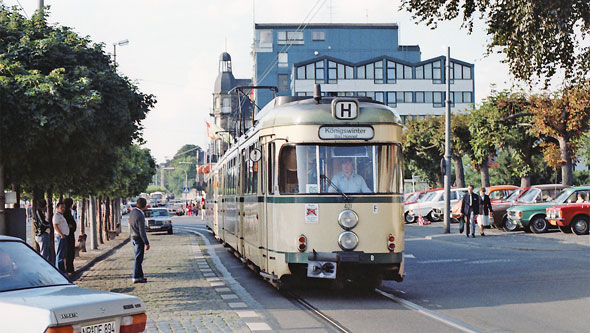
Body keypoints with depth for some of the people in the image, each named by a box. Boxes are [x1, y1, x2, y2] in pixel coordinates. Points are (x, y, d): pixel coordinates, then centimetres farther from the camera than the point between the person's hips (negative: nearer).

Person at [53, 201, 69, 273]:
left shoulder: (61, 216, 22)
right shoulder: (56, 215, -9)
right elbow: (55, 226, -19)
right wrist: (61, 235, -23)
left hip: (64, 236, 10)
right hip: (61, 236, -10)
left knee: (63, 255, 12)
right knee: (60, 254, -9)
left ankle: (62, 270, 16)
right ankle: (59, 270, -10)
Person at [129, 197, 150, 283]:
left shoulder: (132, 212, 3)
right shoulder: (140, 216, -23)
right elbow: (142, 231, -22)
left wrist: (144, 209, 31)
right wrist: (146, 243, -17)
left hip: (133, 237, 9)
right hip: (138, 238, -9)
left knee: (138, 258, 17)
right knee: (138, 258, -3)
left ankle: (140, 275, 24)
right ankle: (136, 277, 0)